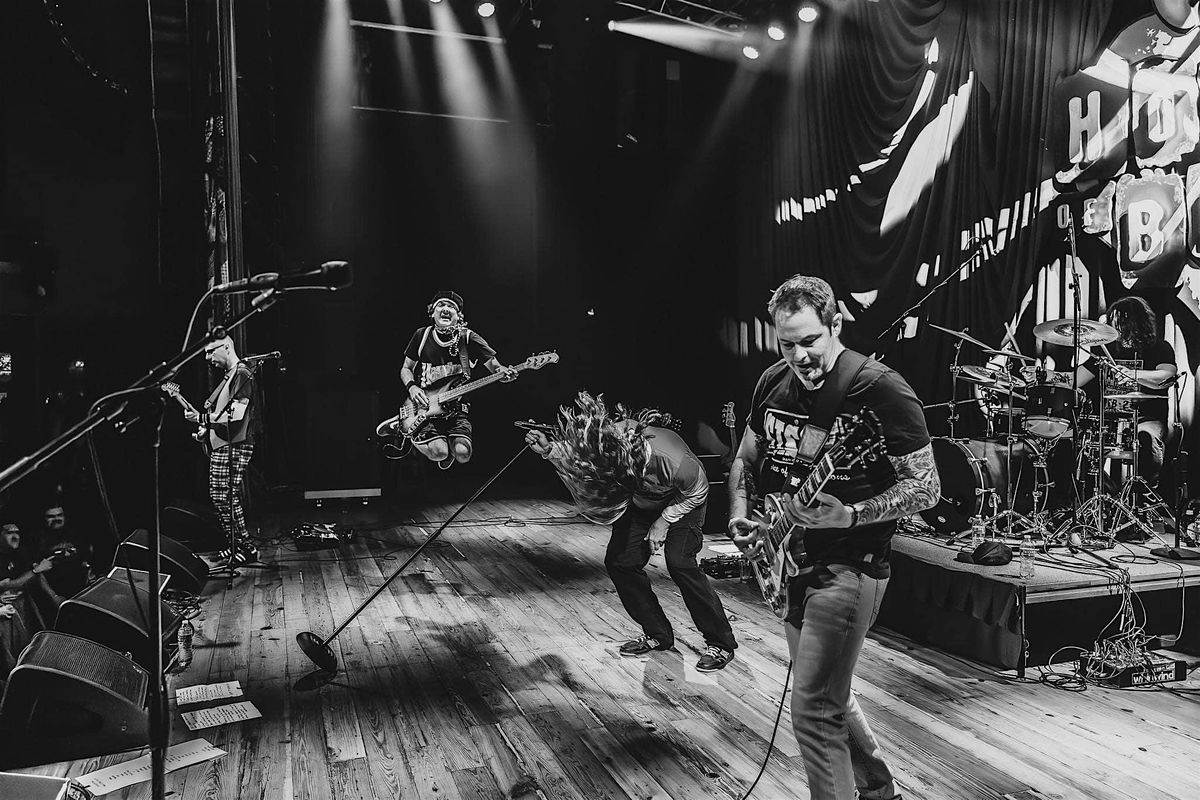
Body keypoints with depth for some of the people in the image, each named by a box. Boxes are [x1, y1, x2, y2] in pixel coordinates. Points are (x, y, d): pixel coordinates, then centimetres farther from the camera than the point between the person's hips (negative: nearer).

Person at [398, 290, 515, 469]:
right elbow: (406, 369, 14)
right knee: (438, 452, -25)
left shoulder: (468, 338, 1)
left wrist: (503, 371, -26)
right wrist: (412, 387, -8)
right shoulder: (422, 335, 5)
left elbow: (493, 365, -1)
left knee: (463, 454, -24)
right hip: (423, 408, 0)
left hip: (456, 409, 0)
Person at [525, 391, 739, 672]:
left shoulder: (671, 461, -44)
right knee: (619, 562, -4)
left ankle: (721, 643, -6)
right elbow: (579, 464, -11)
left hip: (682, 500, -5)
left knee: (679, 562, -22)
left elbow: (697, 493, -20)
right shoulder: (610, 440, -34)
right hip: (640, 502, 5)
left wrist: (664, 520, -20)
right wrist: (550, 450, -29)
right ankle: (657, 634, 14)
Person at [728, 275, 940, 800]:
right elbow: (745, 461, 15)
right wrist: (741, 518, -1)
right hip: (790, 559, 8)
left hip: (848, 565, -7)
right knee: (829, 693, 22)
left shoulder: (879, 389, -18)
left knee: (813, 710, -7)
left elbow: (926, 487, -16)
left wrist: (851, 515, -27)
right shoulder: (774, 382, 3)